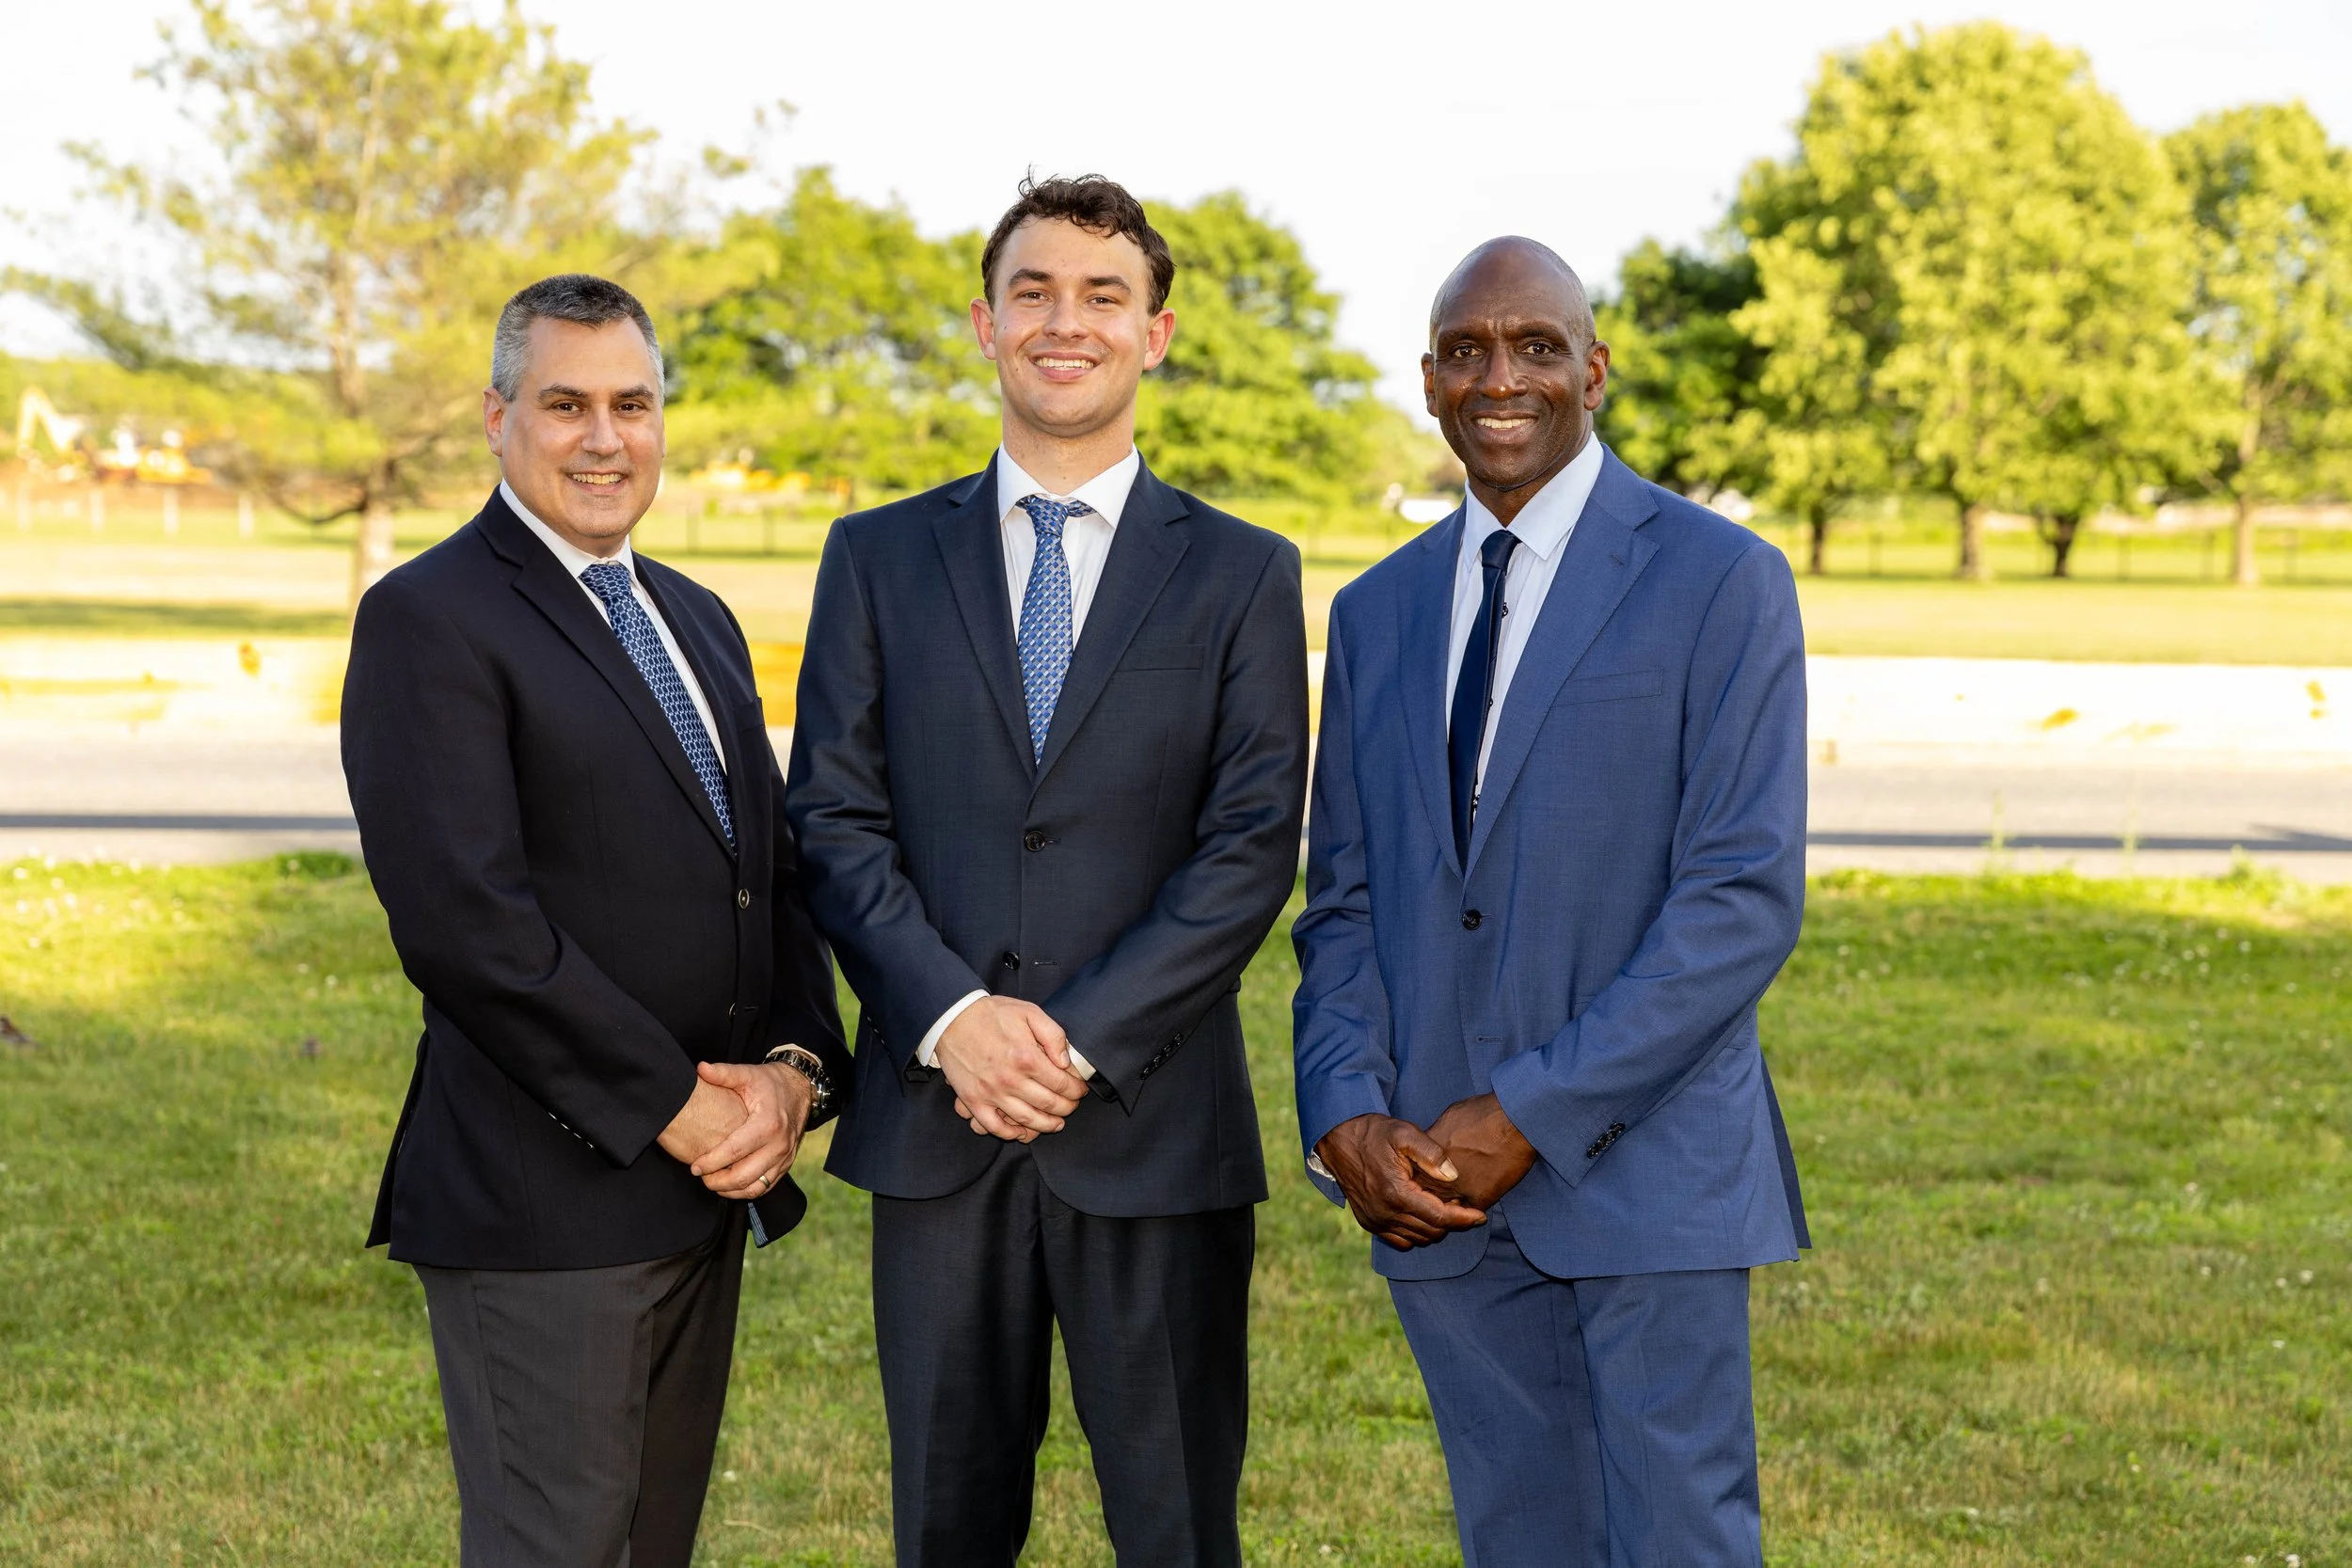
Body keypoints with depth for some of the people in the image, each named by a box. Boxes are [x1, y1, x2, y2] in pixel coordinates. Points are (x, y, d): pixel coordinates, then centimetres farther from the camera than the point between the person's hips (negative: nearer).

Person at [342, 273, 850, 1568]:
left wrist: (794, 1065, -4)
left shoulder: (698, 621, 16)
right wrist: (670, 1109, -16)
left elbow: (777, 867, 15)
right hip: (543, 1204, -7)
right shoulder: (429, 619, -10)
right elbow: (461, 919, -19)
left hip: (708, 1187, 8)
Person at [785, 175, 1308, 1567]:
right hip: (934, 1123, 2)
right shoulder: (880, 558, 9)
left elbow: (1253, 847, -3)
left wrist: (1080, 1039, -13)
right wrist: (951, 1014, -13)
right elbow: (833, 818, 2)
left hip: (1154, 1127, -1)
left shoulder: (1244, 575, 5)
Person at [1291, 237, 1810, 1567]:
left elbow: (1747, 897, -11)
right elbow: (1344, 898, 13)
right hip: (1433, 1183, 5)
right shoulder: (1379, 612, 13)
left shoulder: (1721, 582, -4)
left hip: (1644, 1166, -4)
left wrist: (1533, 1117, -16)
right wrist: (1345, 1115, -5)